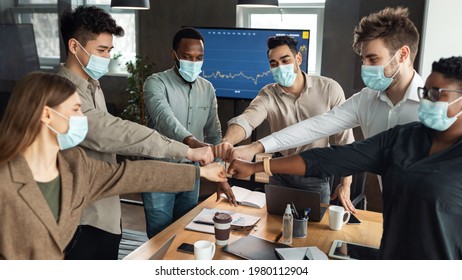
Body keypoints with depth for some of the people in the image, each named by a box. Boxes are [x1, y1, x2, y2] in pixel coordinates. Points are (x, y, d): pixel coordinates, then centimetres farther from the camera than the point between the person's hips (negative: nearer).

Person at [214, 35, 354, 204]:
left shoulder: (329, 89, -13)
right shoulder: (268, 95, -10)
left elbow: (344, 137, -8)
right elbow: (245, 120, -28)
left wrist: (346, 183, -6)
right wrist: (227, 142, -50)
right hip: (280, 175, 2)